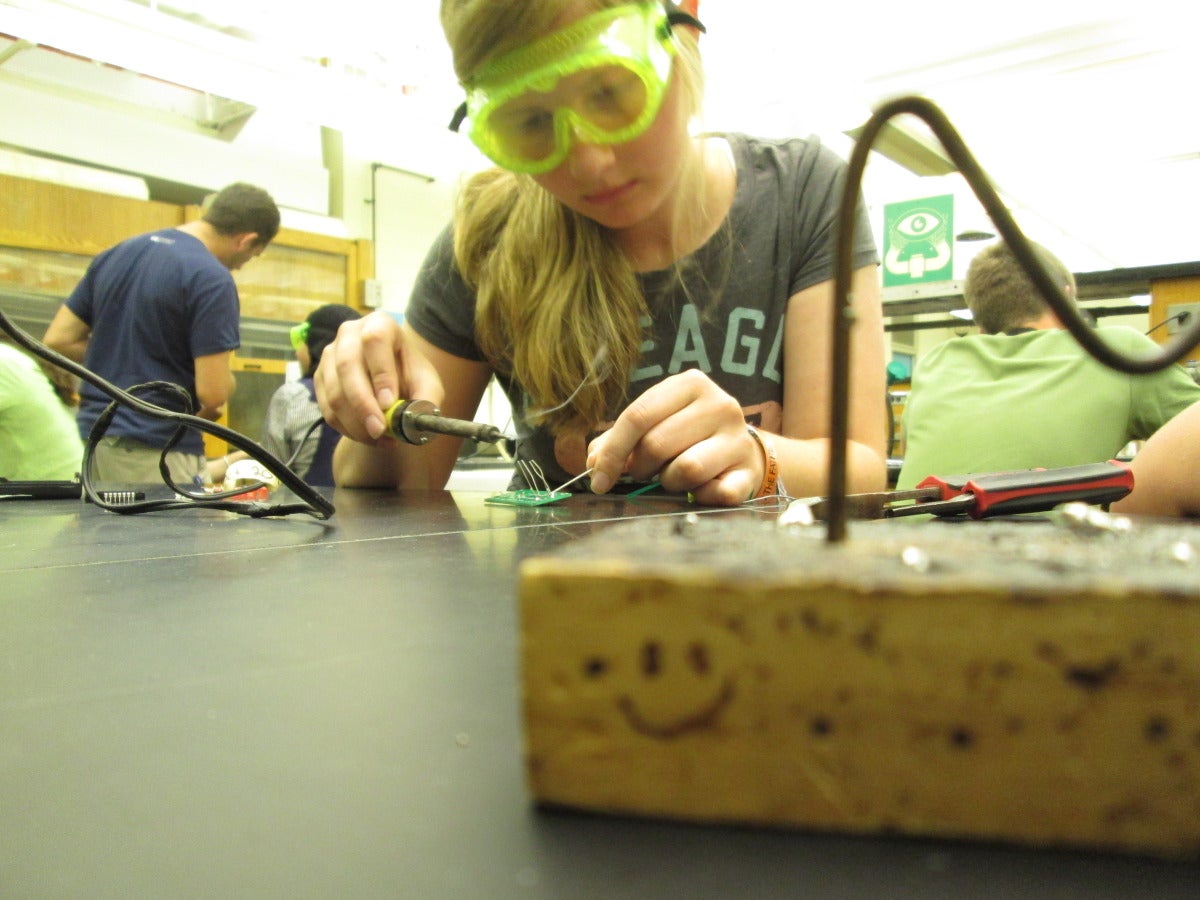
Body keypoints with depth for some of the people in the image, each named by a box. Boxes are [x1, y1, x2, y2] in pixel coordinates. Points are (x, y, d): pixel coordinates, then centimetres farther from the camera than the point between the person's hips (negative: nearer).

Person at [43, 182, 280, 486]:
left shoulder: (115, 255, 9)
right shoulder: (212, 279, -15)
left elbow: (57, 341, 11)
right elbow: (212, 393, -18)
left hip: (91, 437, 8)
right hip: (157, 453, -8)